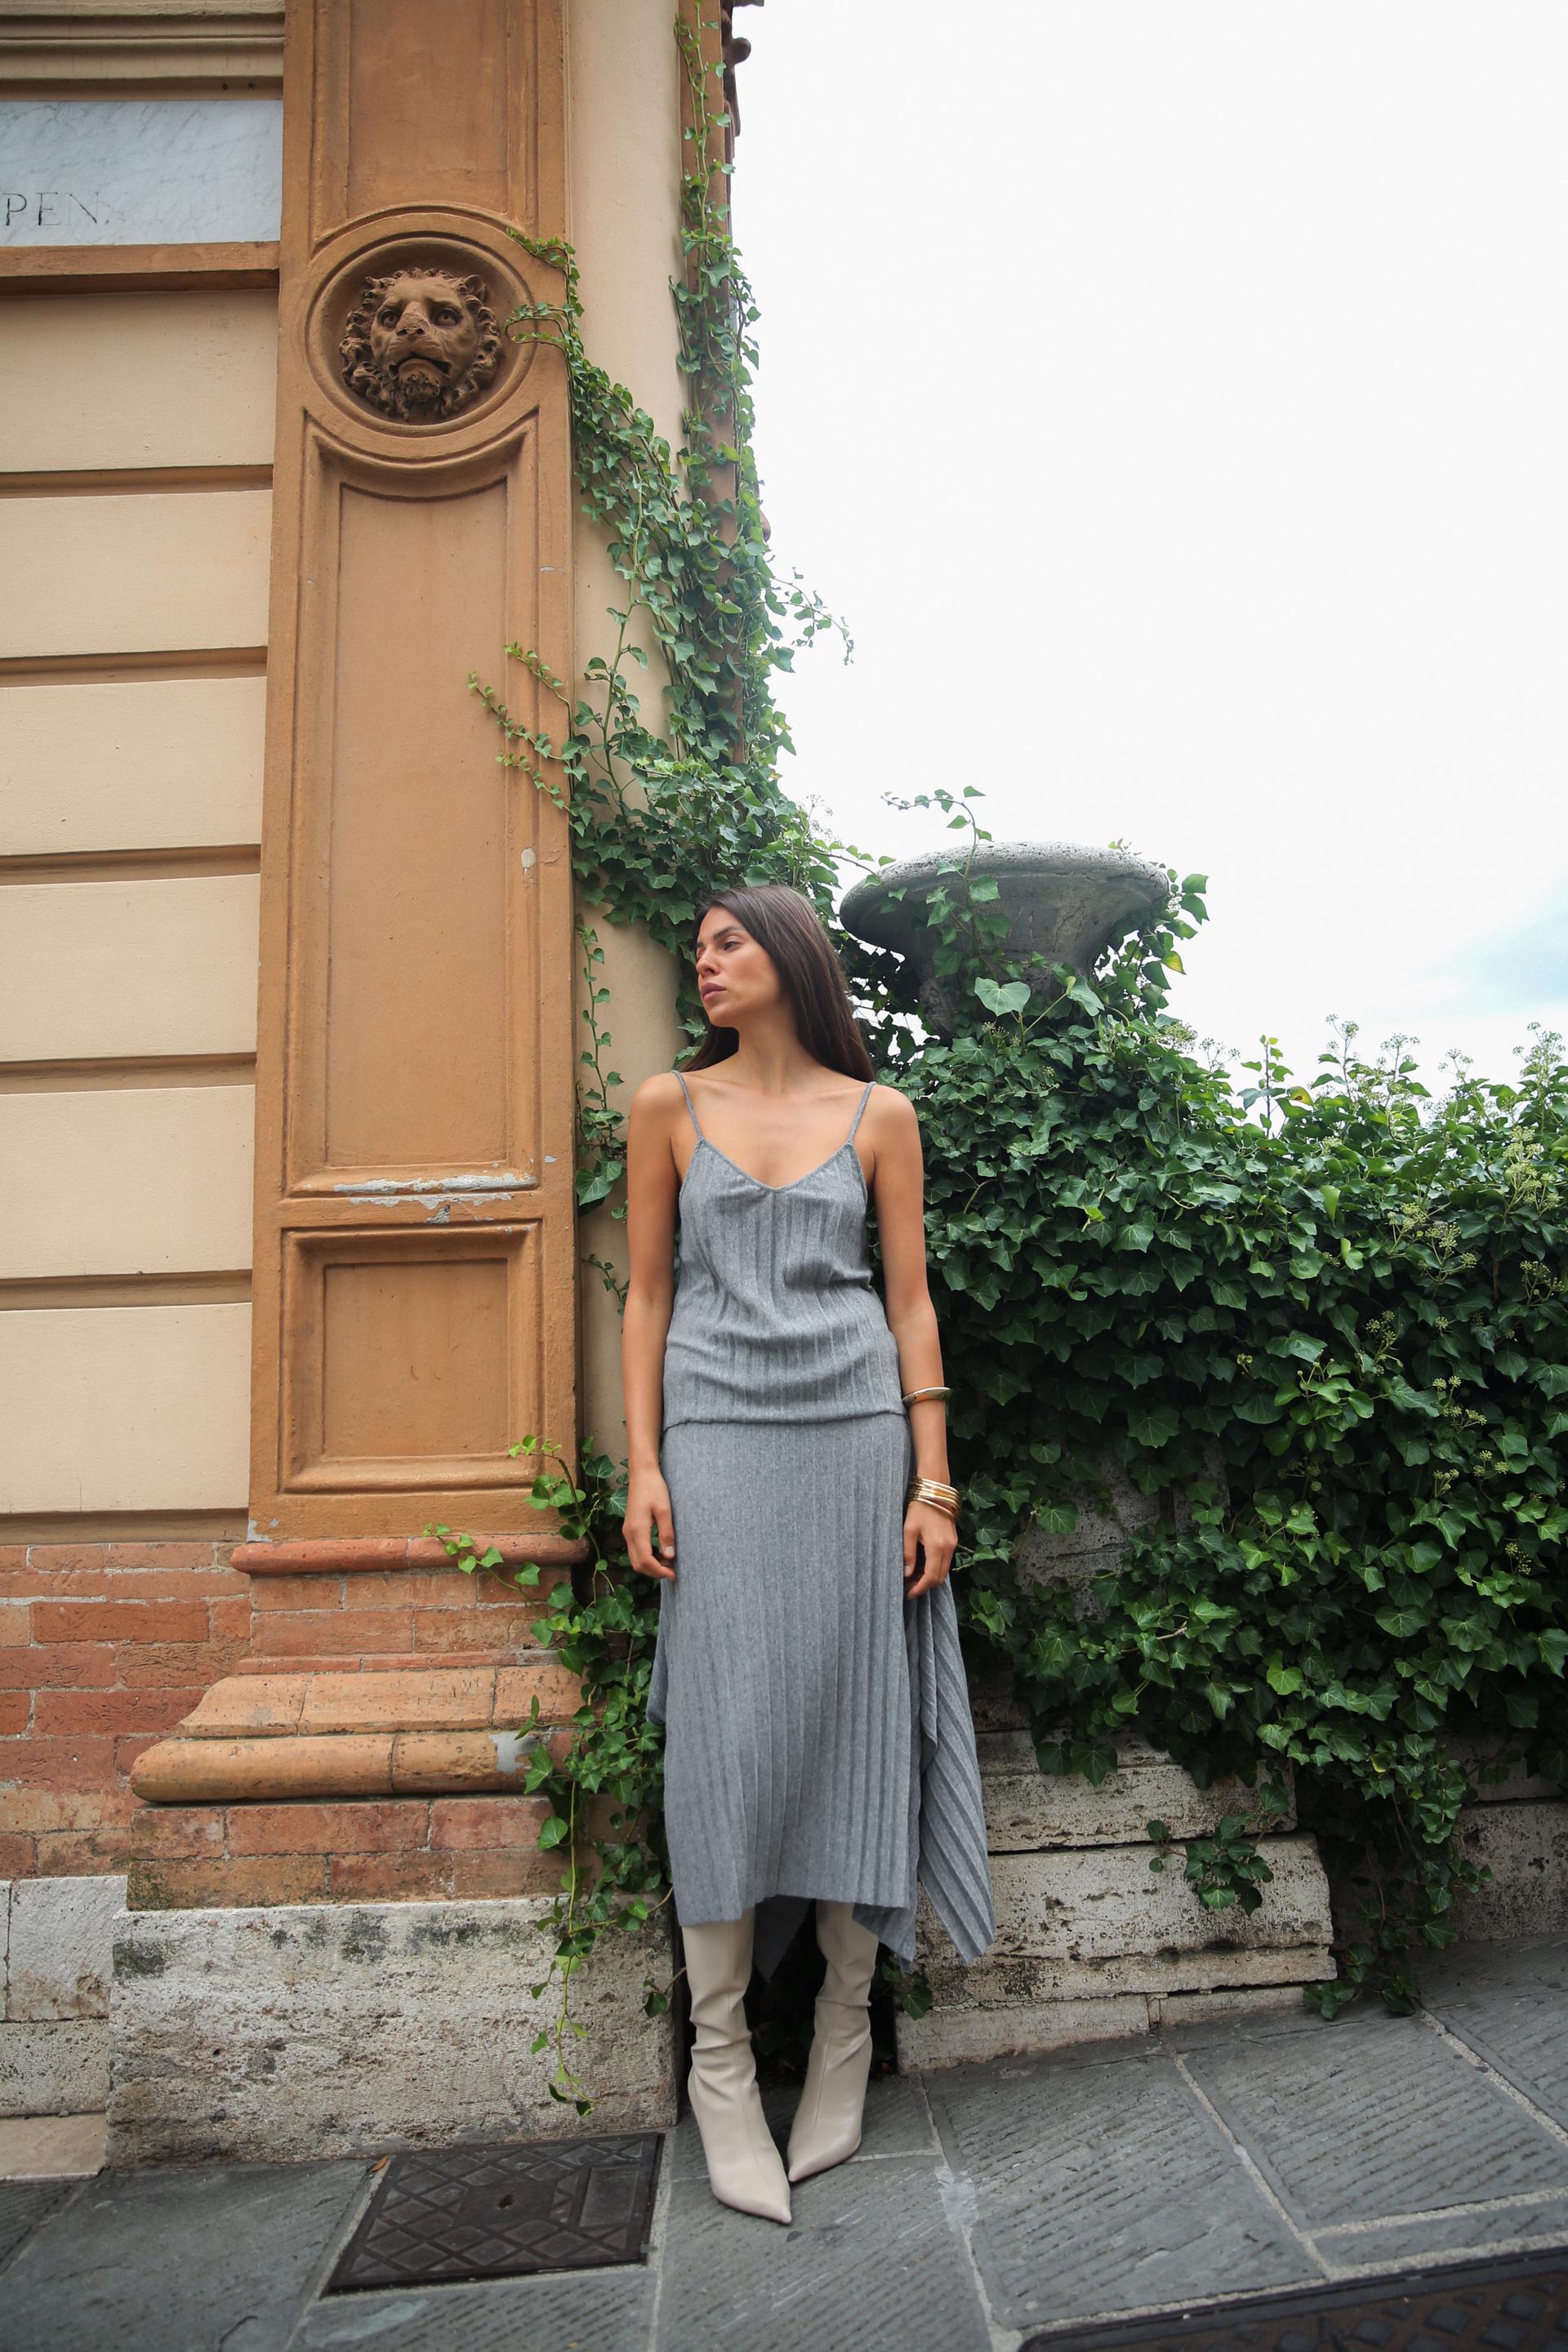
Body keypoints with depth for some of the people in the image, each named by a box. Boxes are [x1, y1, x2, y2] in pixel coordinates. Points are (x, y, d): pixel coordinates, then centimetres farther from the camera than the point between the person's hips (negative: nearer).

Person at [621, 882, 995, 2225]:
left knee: (855, 1713, 4)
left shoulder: (878, 1116, 7)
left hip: (855, 1431, 1)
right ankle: (721, 2064, 12)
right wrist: (644, 1466, -1)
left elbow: (911, 1301, 6)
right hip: (720, 1434, 0)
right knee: (726, 1728, -1)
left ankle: (846, 2031, 21)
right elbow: (648, 1294, 7)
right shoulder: (670, 1106, 8)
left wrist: (932, 1480, 1)